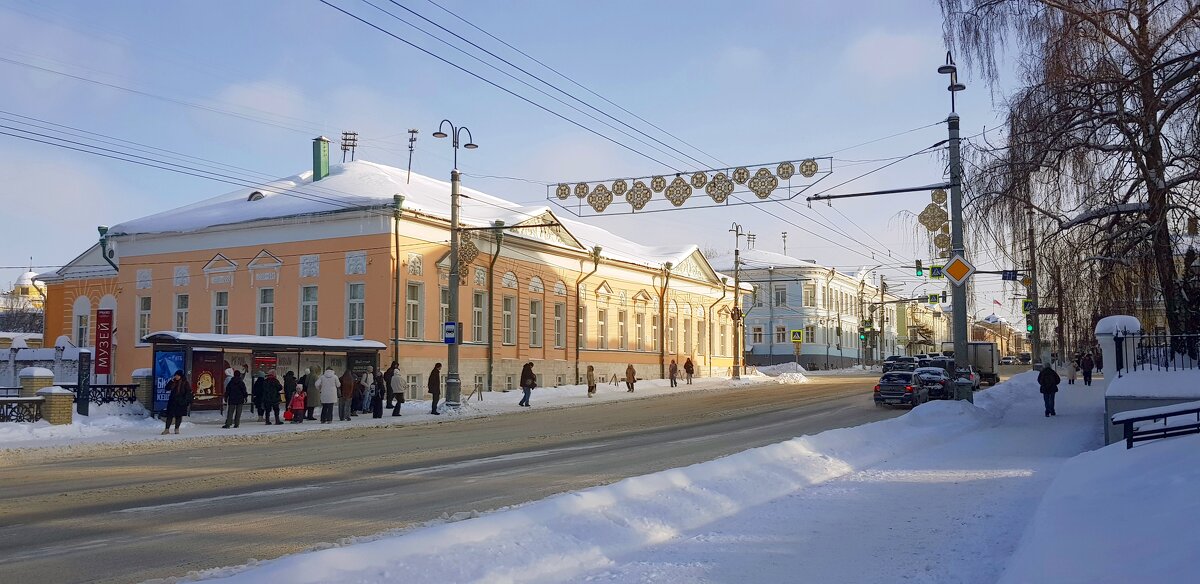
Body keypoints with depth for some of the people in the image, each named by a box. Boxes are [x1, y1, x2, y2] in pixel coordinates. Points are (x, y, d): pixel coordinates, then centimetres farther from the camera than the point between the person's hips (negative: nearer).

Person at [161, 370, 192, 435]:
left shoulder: (185, 383, -4)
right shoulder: (173, 382, 8)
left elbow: (188, 393, -5)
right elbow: (167, 388, 2)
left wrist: (188, 402, -13)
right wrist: (171, 381, -8)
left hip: (181, 403, -3)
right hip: (172, 401, 3)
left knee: (179, 415, 3)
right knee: (169, 415, -1)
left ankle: (177, 429, 14)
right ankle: (167, 429, 1)